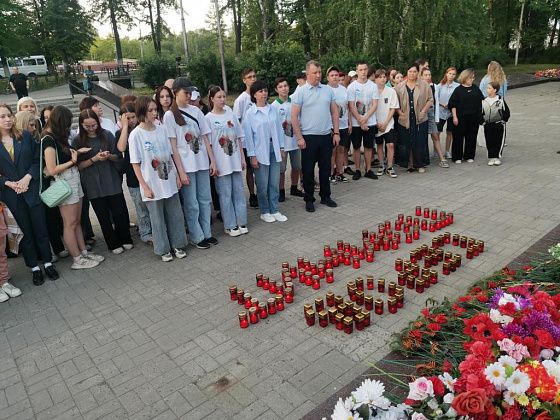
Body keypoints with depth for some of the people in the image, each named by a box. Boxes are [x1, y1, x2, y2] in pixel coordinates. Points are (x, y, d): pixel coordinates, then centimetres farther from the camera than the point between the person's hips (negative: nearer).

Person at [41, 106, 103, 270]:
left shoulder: (57, 137, 11)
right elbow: (52, 170, -18)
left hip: (73, 180, 9)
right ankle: (77, 259, 11)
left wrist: (76, 152, 4)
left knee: (76, 221, 14)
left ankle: (84, 253, 23)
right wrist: (72, 161, -10)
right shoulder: (48, 140, -15)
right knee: (70, 224, 2)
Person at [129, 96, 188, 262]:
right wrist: (145, 186, -11)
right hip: (153, 185, -4)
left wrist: (177, 175, 8)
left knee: (175, 215, 11)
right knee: (157, 218, 7)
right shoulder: (136, 135, -9)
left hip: (169, 181, 4)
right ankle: (163, 249, 22)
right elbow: (135, 164, -7)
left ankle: (177, 245, 27)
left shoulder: (161, 129, 3)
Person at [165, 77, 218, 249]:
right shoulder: (169, 116, -4)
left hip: (202, 162, 4)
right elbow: (173, 146, -8)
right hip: (185, 165, -4)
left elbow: (205, 138, 8)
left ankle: (207, 233, 24)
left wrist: (212, 161, 3)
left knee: (205, 200, 11)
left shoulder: (196, 111, 7)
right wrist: (181, 171, -12)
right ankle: (197, 237, 18)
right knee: (191, 204, 4)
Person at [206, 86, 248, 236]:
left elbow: (238, 138, 10)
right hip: (221, 162, -4)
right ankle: (230, 225, 14)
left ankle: (241, 222, 20)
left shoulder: (230, 114, 7)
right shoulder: (208, 118, -4)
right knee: (225, 194, 3)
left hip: (235, 160, 4)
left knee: (239, 191, 9)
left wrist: (242, 157, 8)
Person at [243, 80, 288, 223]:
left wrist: (281, 148, 8)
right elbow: (248, 135, -6)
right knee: (263, 185, 4)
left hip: (274, 150, 4)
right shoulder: (250, 113, -6)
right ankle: (264, 212, 20)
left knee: (274, 183, 9)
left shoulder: (273, 110, 5)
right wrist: (252, 156, -9)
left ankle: (274, 211, 21)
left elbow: (279, 129, 10)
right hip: (260, 153, -4)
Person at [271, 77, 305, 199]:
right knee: (281, 169, 4)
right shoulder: (274, 105, -6)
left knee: (297, 167, 14)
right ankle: (281, 192, 18)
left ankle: (294, 188, 32)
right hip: (282, 142, -4)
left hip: (295, 140, 4)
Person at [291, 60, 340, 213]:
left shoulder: (328, 90, 7)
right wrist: (299, 138, -11)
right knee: (308, 170, 4)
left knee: (325, 168, 12)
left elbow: (334, 112, 11)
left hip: (326, 136, 3)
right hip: (308, 137, -3)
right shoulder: (300, 92, -4)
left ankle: (326, 196, 26)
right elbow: (294, 116, -6)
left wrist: (336, 132, 5)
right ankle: (309, 199, 17)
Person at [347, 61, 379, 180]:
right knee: (357, 147, 5)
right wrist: (360, 121, -11)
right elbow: (351, 107, -6)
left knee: (369, 147, 7)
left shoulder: (373, 86, 4)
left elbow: (375, 105, 0)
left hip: (370, 122, 2)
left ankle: (368, 170, 16)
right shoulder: (352, 86, -2)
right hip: (356, 123, -1)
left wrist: (365, 118, -13)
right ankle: (357, 170, 15)